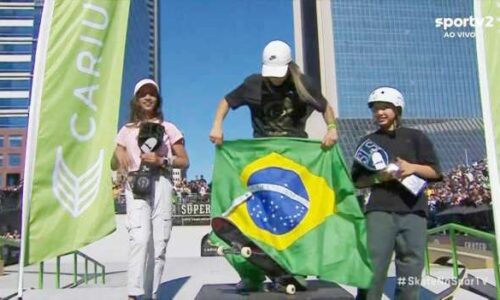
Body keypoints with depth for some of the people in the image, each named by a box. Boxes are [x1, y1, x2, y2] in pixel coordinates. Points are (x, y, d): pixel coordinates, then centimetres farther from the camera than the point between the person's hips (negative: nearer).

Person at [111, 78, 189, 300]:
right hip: (135, 185, 0)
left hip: (160, 184, 1)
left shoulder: (168, 128, 16)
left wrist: (162, 160, -6)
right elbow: (114, 165, 20)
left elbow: (184, 162, 12)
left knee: (160, 240, -3)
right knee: (140, 237, -19)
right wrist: (118, 154, -3)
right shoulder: (127, 130, 20)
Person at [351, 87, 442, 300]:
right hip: (380, 210, 0)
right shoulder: (368, 142, 16)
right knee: (373, 265, -9)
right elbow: (358, 180, 11)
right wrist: (377, 177, -9)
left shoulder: (415, 137, 15)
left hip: (413, 210, 1)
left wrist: (413, 168, -9)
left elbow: (435, 172, 10)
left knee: (411, 266, 1)